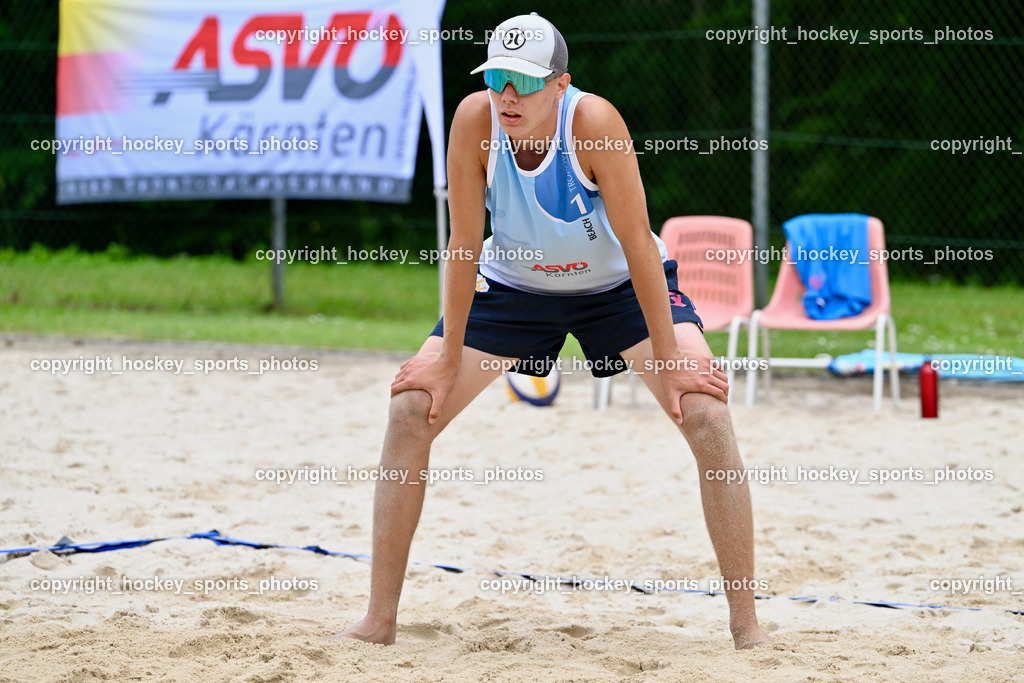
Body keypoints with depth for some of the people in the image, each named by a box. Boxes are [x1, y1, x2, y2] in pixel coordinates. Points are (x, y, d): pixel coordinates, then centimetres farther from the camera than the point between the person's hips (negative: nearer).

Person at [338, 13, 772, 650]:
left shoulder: (594, 122, -32)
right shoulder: (476, 119, -26)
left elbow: (637, 241, -27)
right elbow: (465, 245, -19)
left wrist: (668, 359, -26)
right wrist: (448, 360, -16)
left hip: (619, 284, -2)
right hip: (513, 284, 2)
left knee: (707, 413, -21)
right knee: (410, 411, -10)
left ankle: (747, 624, -12)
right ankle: (380, 619, 0)